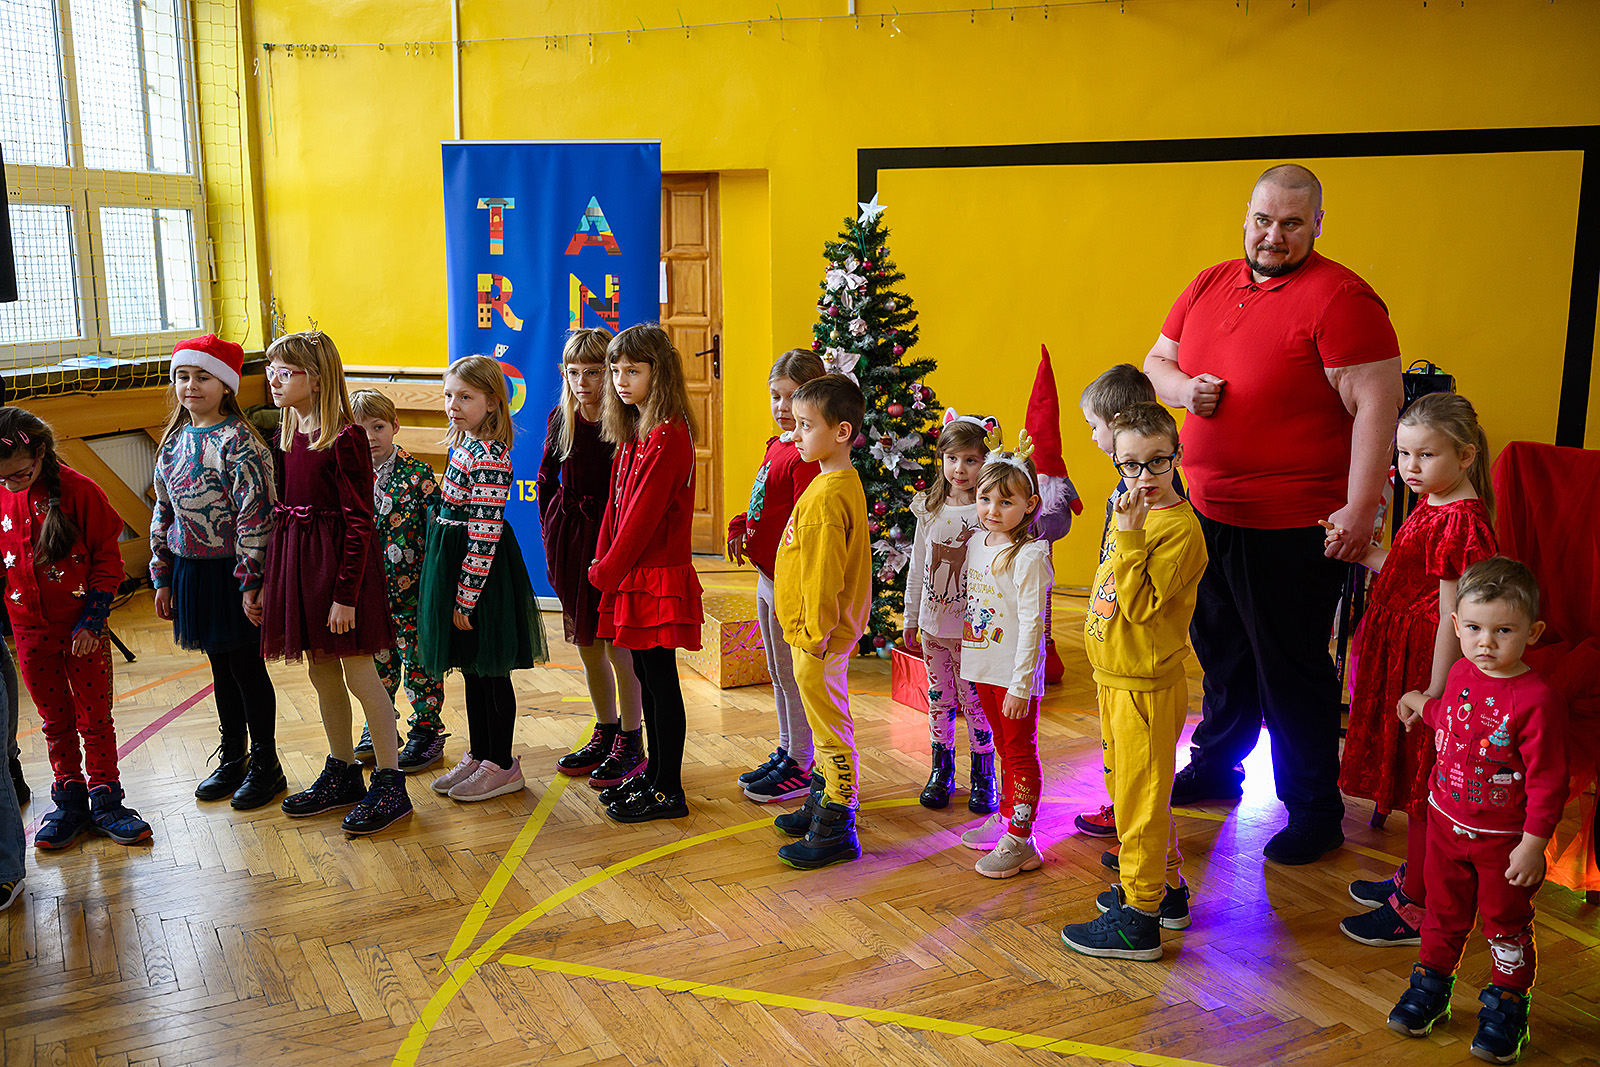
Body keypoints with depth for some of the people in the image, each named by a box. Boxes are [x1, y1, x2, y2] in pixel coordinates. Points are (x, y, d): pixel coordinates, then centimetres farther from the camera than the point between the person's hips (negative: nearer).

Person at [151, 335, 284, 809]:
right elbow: (163, 512, 14)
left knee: (247, 667, 3)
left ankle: (266, 766, 17)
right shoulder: (175, 440, 9)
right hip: (191, 570, 7)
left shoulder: (237, 441, -14)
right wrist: (162, 578, 12)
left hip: (232, 572, -7)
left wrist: (251, 580, -20)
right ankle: (232, 759, 29)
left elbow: (255, 513, -18)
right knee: (221, 668, 16)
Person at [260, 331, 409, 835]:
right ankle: (342, 775, 29)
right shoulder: (286, 437, 9)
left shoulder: (345, 438, -15)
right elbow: (280, 510, 13)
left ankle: (390, 785, 9)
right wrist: (268, 581, 12)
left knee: (359, 674, -1)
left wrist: (345, 594, -18)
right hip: (295, 560, 8)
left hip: (339, 562, -8)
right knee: (321, 672, 15)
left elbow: (359, 522, -16)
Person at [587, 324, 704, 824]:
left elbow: (643, 515, -17)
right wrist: (602, 562, 6)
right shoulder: (634, 433, 13)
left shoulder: (667, 436, -16)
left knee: (661, 681, -1)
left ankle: (668, 792, 8)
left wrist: (608, 571, -9)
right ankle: (655, 774, 29)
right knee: (647, 678, 16)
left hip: (658, 578, -9)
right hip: (632, 577, 9)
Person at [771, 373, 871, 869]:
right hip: (822, 629, 10)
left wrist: (817, 632, -20)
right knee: (825, 722, 20)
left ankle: (837, 828, 6)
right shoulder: (841, 482, 10)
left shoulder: (828, 495, -23)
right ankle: (822, 802, 34)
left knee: (829, 726, -2)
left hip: (822, 637, -10)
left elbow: (824, 573, -24)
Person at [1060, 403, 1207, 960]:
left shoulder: (1180, 527, -19)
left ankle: (1139, 917, 12)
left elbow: (1140, 605, -27)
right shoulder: (1131, 513, 10)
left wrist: (1130, 538, -31)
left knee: (1140, 798, 0)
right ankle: (1166, 887, 37)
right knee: (1124, 788, 21)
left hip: (1147, 683, -10)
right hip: (1114, 676, 10)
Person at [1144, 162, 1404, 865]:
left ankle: (1315, 809, 20)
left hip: (1292, 527, -7)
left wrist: (1361, 507, -23)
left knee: (1290, 671, 3)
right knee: (1220, 649, 22)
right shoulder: (1210, 286, 9)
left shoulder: (1340, 297, -14)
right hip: (1208, 511, 7)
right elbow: (1157, 361, 18)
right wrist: (1182, 387, -6)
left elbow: (1377, 404, -19)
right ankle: (1216, 767, 41)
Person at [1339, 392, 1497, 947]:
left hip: (1427, 667, -9)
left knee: (1423, 788, 2)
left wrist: (1434, 693, -20)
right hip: (1403, 660, 9)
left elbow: (1452, 616, -22)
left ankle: (1416, 909, 14)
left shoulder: (1460, 522, -23)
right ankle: (1415, 877, 36)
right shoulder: (1431, 507, 7)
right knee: (1412, 781, 20)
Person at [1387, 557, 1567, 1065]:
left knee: (1506, 922, 13)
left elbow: (1547, 780, -20)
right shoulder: (1461, 673, -3)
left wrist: (1533, 843, -19)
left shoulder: (1537, 699, -24)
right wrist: (1426, 709, 27)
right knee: (1444, 910, 20)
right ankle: (1431, 984, 37)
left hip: (1504, 838, -5)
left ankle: (1505, 1004, 30)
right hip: (1446, 821, 5)